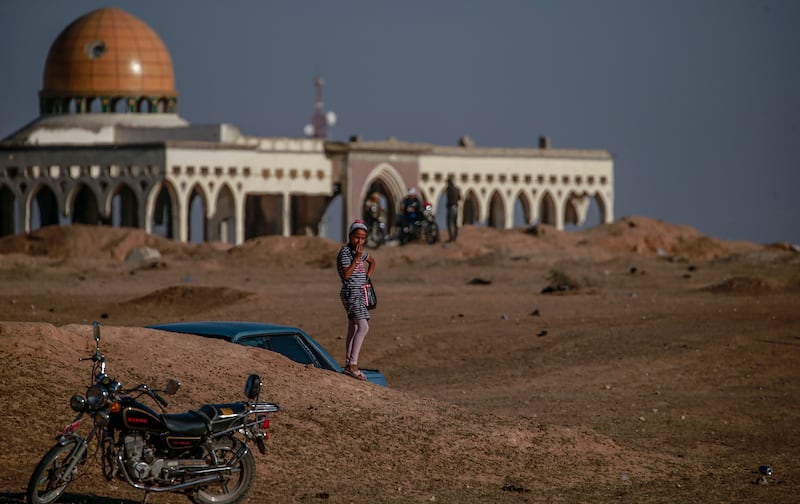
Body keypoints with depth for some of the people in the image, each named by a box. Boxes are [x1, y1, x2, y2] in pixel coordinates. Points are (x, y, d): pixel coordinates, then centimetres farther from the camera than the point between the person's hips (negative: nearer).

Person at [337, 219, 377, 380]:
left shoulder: (361, 251, 13)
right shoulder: (345, 252, -12)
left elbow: (372, 262, 34)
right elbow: (346, 275, -21)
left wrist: (367, 276, 19)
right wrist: (357, 258, -23)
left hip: (360, 293, 9)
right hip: (350, 293, -9)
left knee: (353, 330, 11)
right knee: (363, 326, -21)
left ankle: (348, 365, 16)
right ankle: (353, 364, -25)